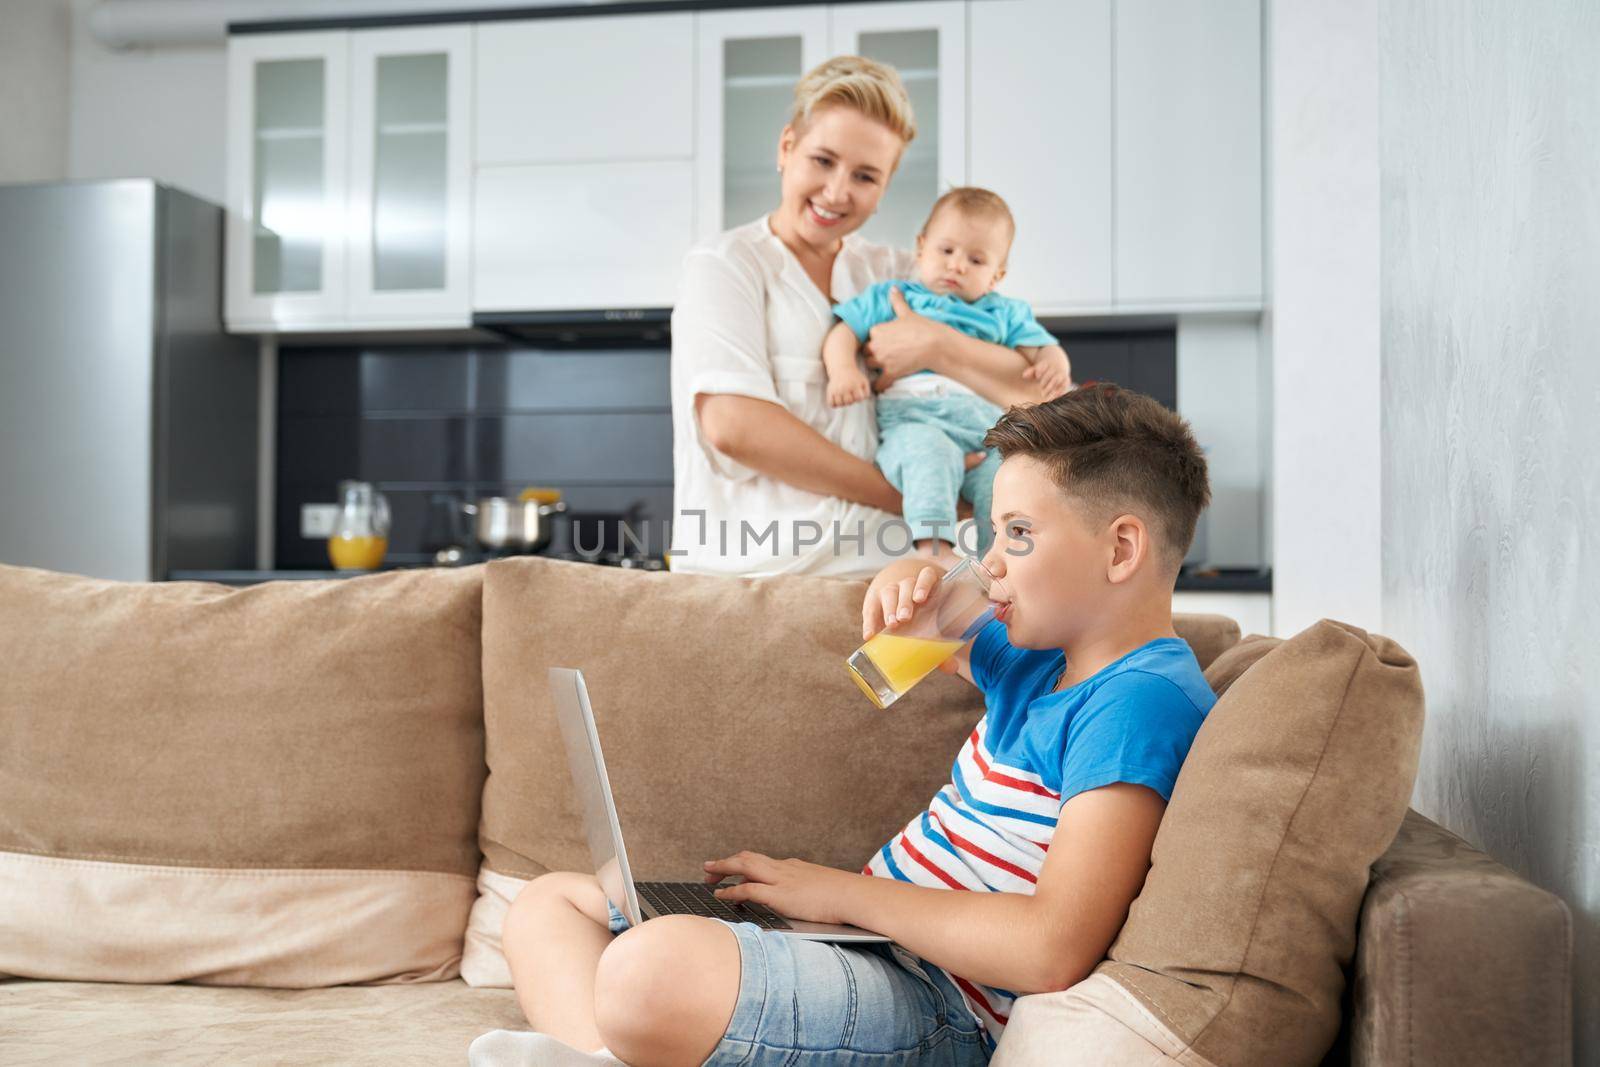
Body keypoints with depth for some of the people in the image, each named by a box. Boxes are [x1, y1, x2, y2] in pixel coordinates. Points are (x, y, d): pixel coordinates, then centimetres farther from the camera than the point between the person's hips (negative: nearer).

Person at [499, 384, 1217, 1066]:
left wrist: (843, 891, -15)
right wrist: (910, 582, 8)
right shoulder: (1044, 656, 14)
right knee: (551, 901, 10)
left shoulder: (1142, 700, -16)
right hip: (870, 943, 11)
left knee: (651, 964, -40)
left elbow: (1054, 952, -26)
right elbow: (930, 640, 35)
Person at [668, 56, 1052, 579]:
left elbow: (1035, 394, 10)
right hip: (751, 570, -4)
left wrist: (937, 346, -8)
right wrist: (906, 494, -9)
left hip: (876, 570, 4)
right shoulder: (724, 265, 4)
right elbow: (734, 426, -12)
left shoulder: (896, 275, 17)